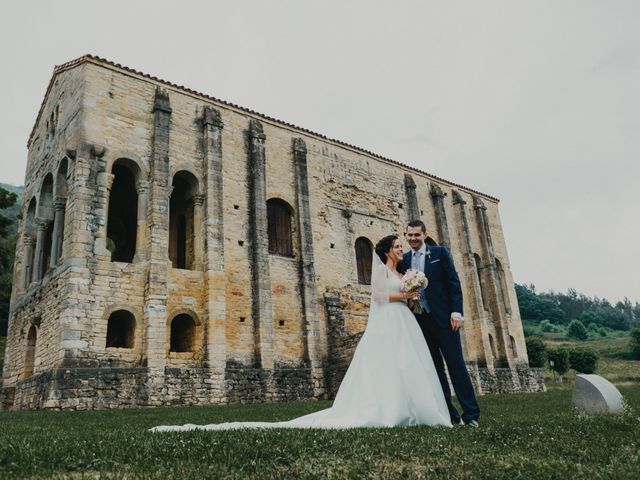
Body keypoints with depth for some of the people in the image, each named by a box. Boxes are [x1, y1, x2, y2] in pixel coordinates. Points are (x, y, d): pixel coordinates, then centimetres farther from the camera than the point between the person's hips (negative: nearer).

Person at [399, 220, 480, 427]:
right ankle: (449, 415, 12)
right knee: (435, 368, 6)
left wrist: (456, 312, -10)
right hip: (419, 321, 4)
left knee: (456, 364, -4)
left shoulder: (440, 252, 2)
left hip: (443, 318, -4)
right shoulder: (404, 260, 11)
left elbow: (454, 283, -3)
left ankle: (471, 414, 2)